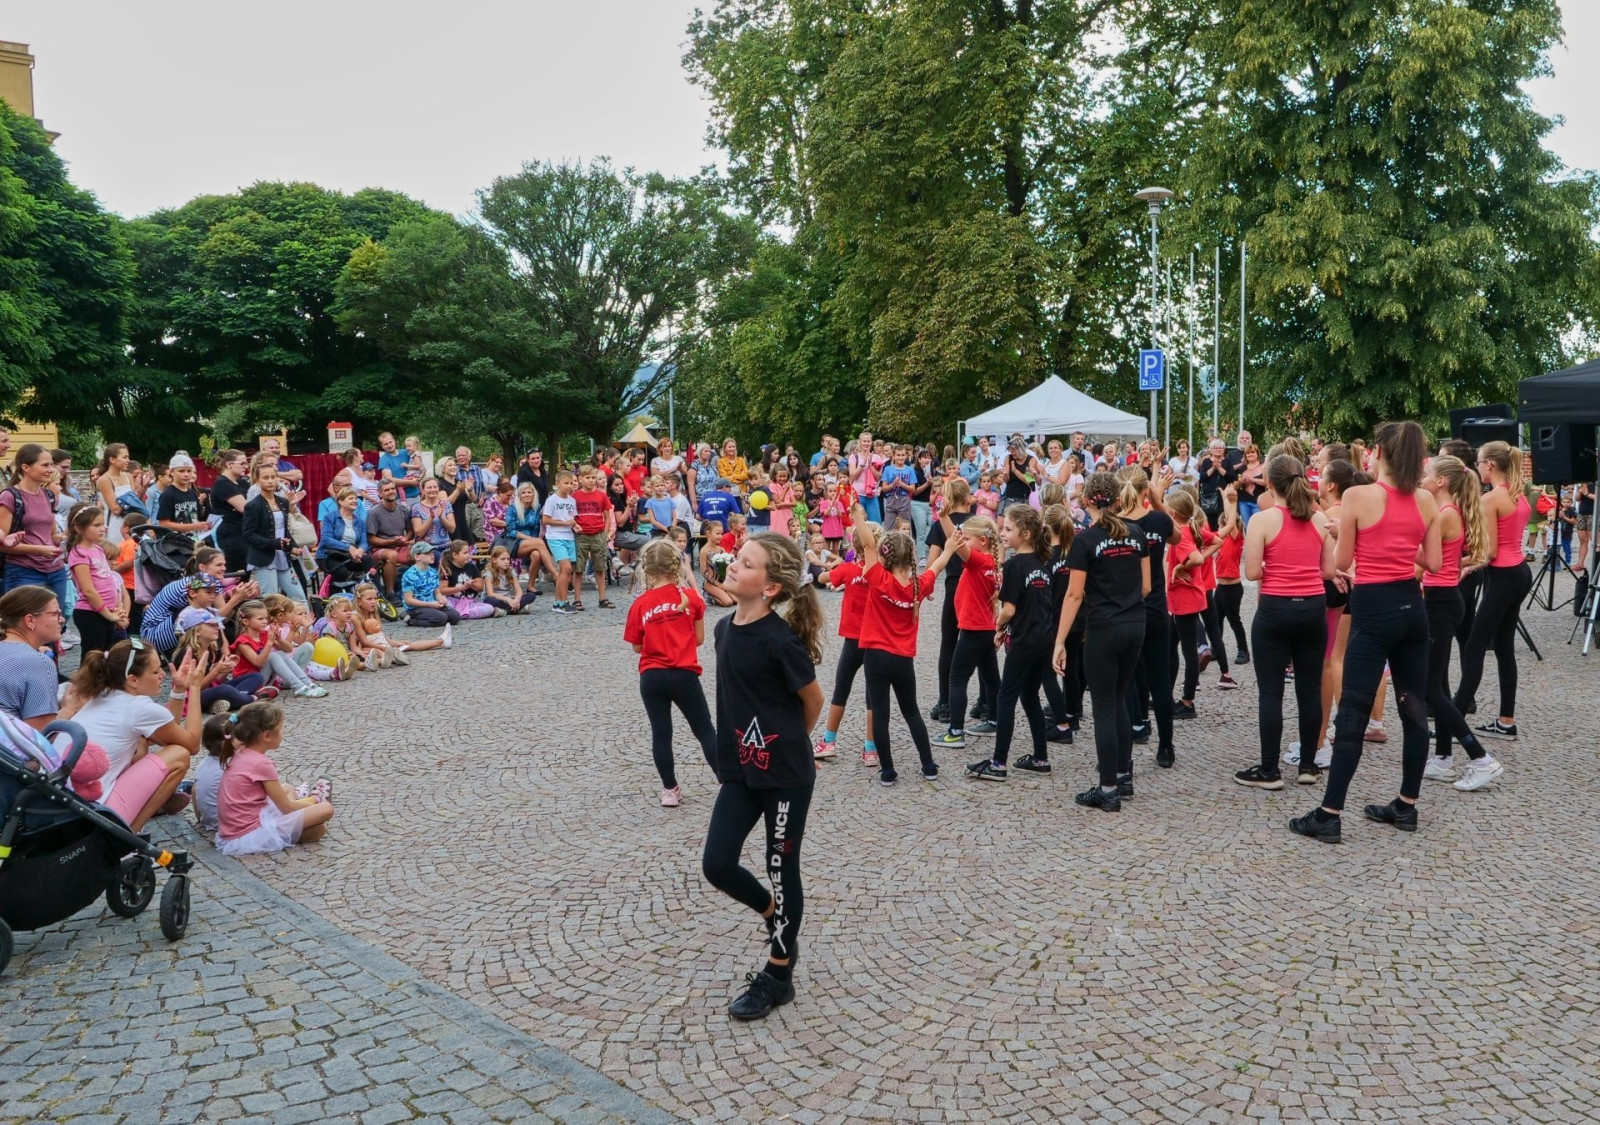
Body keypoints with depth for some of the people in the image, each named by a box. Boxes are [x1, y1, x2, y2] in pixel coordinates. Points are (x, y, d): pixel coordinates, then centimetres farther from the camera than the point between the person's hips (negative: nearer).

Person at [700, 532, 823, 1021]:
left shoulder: (780, 640, -20)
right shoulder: (725, 628, 1)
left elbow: (813, 700, -7)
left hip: (786, 773, -6)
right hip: (740, 769, 7)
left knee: (781, 869, 8)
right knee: (717, 864, 4)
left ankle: (778, 975, 25)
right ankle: (779, 921, 32)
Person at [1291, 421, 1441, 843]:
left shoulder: (1357, 496, -11)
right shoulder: (1426, 501, 4)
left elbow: (1341, 562, -6)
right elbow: (1433, 563, 7)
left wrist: (1340, 534, 13)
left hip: (1373, 609, -5)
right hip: (1412, 606, 6)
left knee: (1352, 712, -3)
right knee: (1414, 708, 13)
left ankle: (1329, 815, -1)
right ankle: (1406, 805, 23)